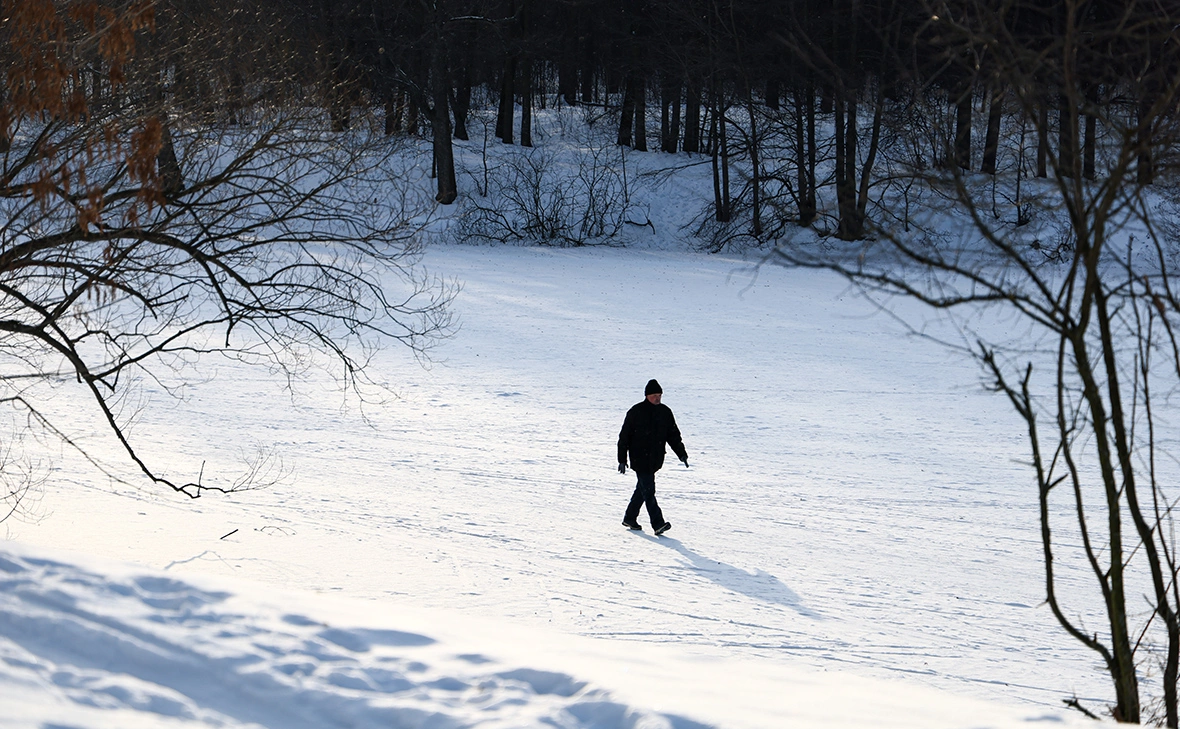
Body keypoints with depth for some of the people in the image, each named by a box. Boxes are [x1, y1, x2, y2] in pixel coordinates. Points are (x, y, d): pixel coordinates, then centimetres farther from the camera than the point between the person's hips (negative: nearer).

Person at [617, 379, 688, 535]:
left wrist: (682, 454, 3)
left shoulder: (665, 412, 7)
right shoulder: (636, 412, -7)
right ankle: (658, 524, -18)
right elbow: (624, 437, -3)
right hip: (639, 459, -6)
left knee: (643, 489, 14)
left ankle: (630, 518, 29)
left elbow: (673, 435, 14)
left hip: (655, 460, 6)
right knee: (648, 491, -11)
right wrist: (622, 460, -5)